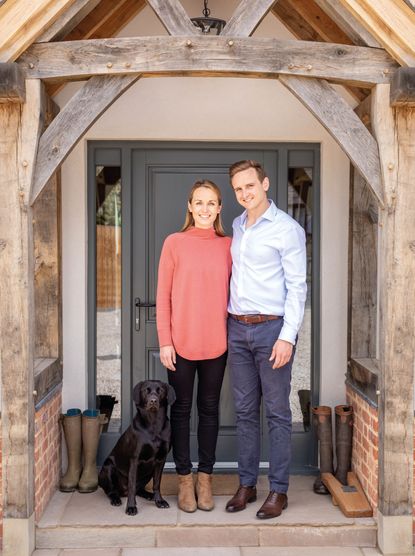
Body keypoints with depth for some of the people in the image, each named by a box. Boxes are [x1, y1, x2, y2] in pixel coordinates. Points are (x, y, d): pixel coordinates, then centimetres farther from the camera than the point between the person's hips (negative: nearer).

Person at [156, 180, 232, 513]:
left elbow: (233, 293, 9)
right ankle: (185, 478, 22)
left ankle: (205, 477, 24)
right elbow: (163, 296, -2)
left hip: (216, 342, 2)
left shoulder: (228, 246, 4)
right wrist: (165, 341, -6)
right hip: (181, 342, -2)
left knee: (209, 408, 11)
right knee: (182, 408, 8)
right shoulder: (174, 243, -2)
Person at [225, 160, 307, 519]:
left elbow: (297, 287, -10)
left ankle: (279, 490, 11)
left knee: (277, 413, 1)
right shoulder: (236, 227, 12)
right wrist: (228, 324, 13)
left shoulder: (287, 229, -7)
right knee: (245, 411, 11)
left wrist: (287, 337, -16)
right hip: (237, 328, 6)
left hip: (271, 328, -6)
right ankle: (247, 484, 21)